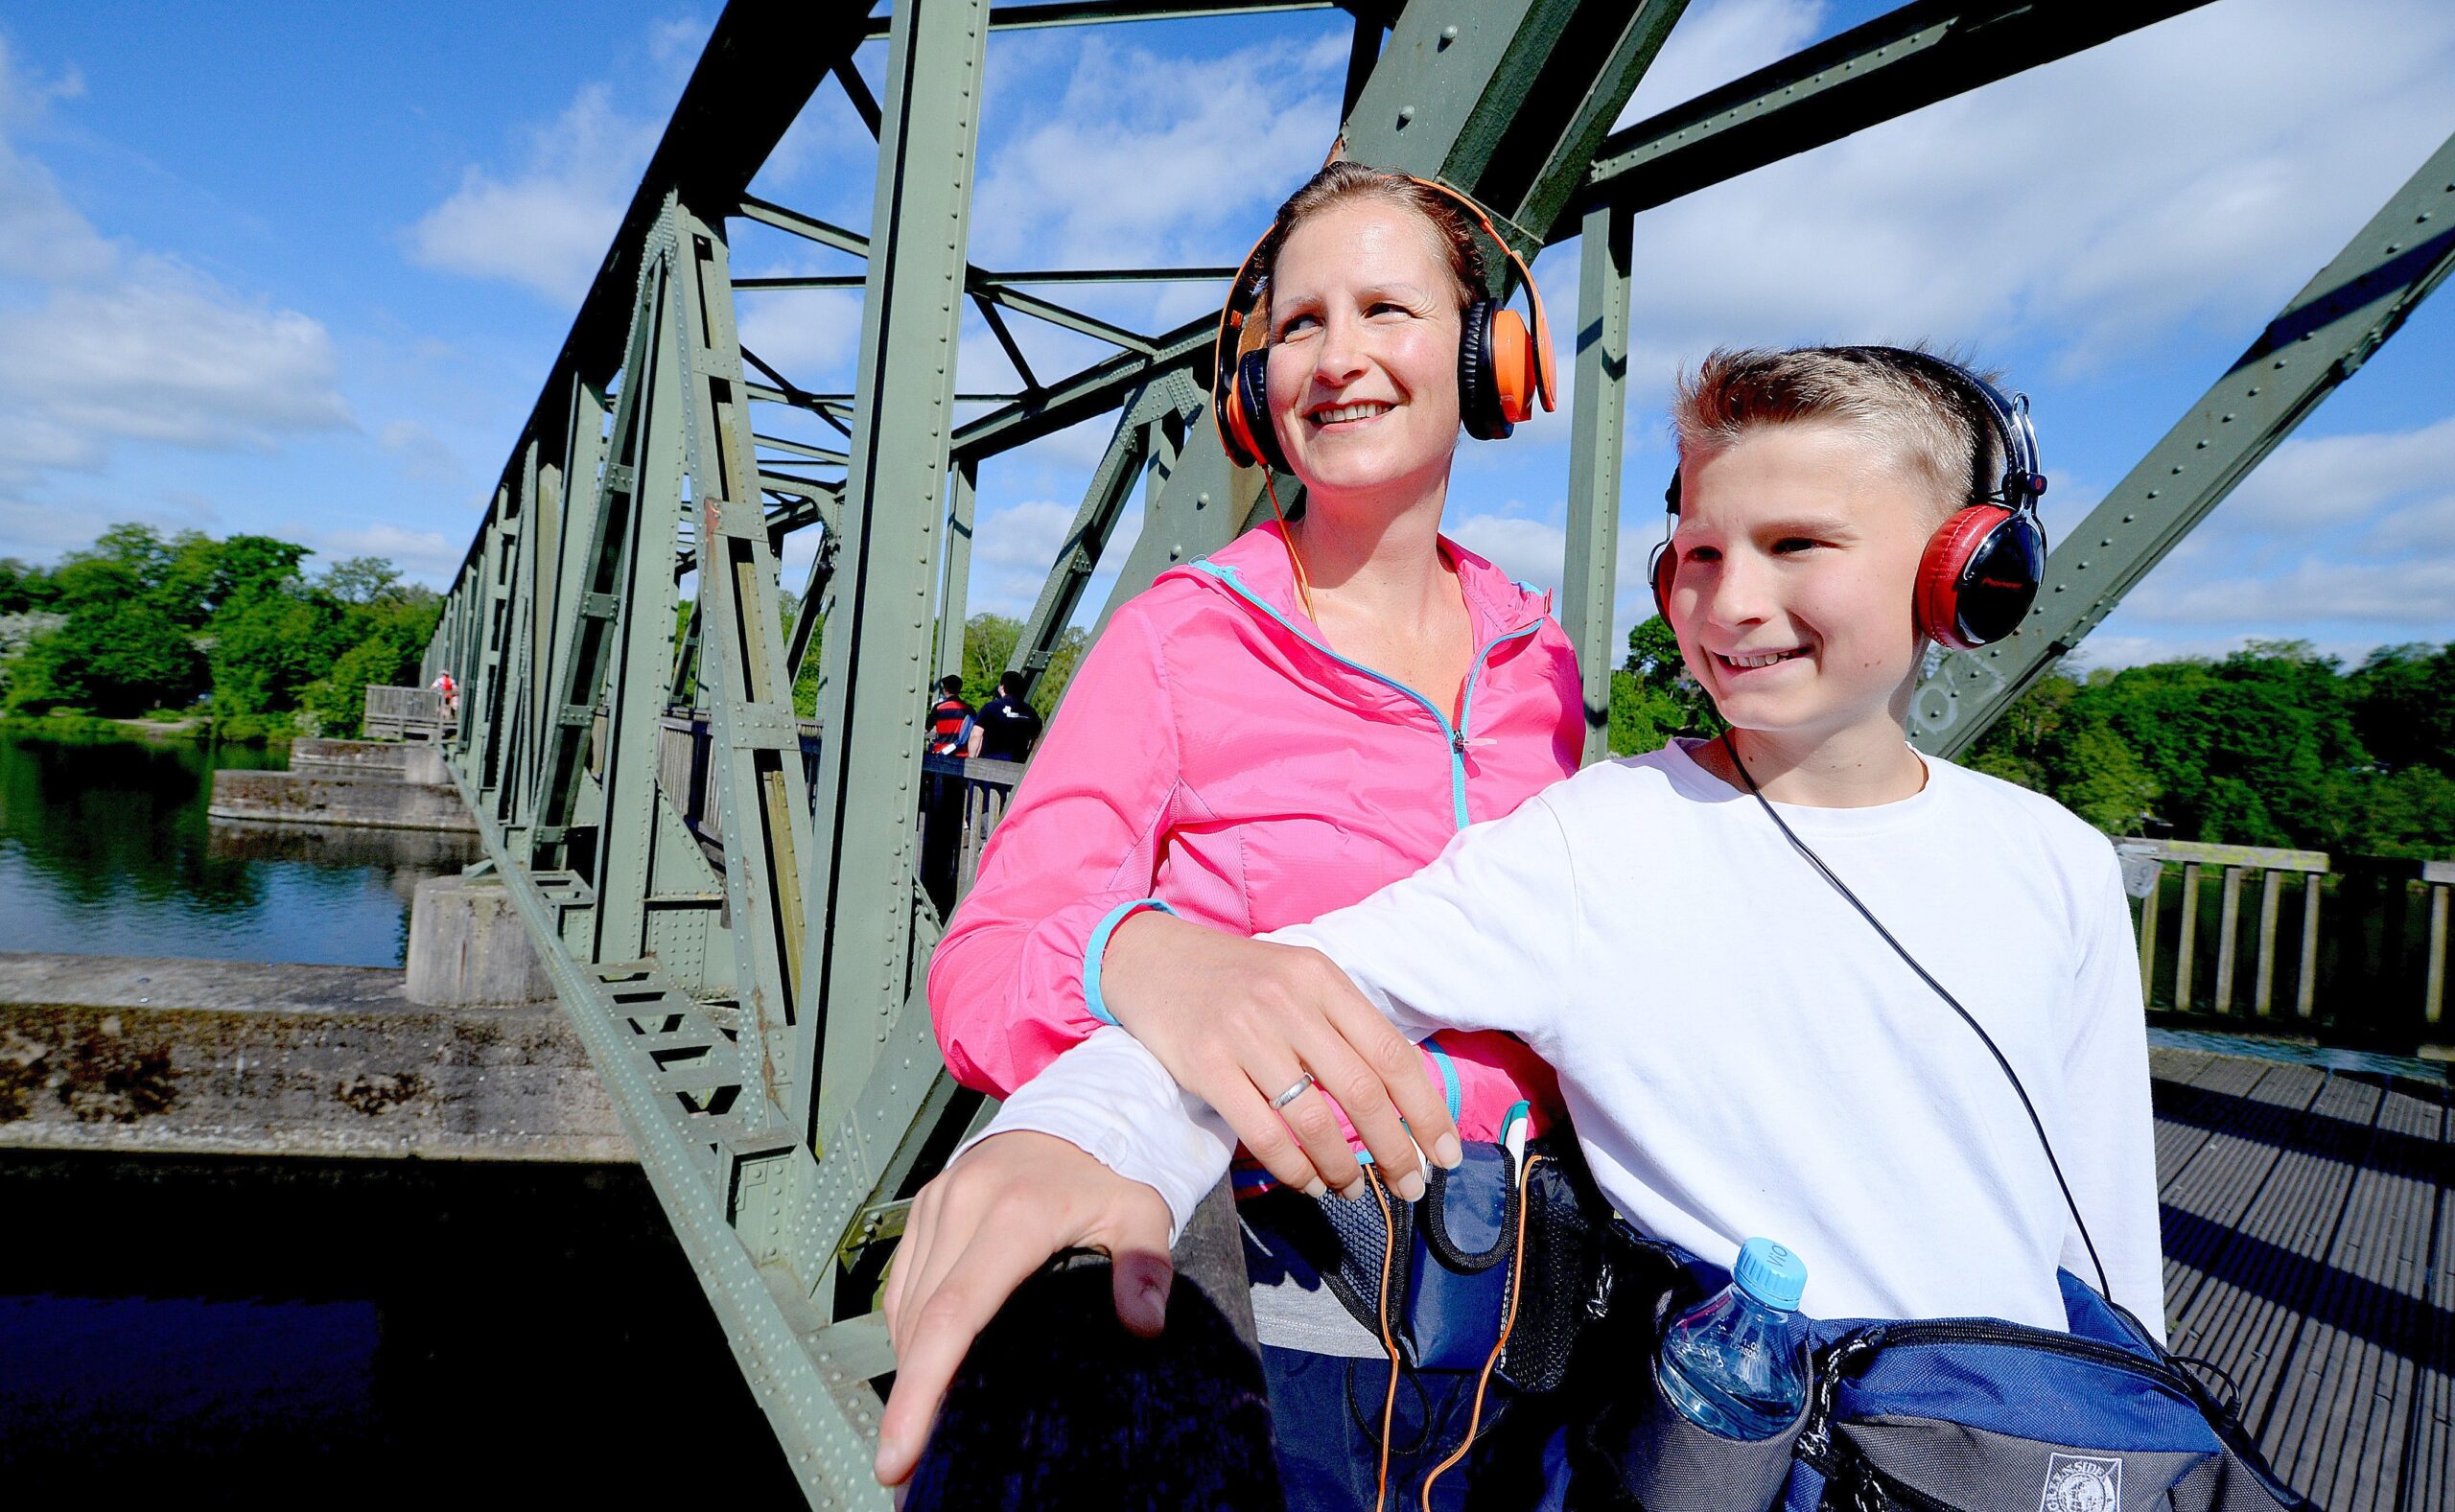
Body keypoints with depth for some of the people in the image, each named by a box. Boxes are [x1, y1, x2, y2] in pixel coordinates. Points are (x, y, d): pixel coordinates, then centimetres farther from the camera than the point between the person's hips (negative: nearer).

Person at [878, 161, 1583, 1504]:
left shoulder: (1536, 659, 1)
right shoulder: (1179, 641, -11)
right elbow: (975, 979, -17)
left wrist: (1446, 1088, -13)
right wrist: (1147, 961, -40)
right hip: (1258, 1295, -3)